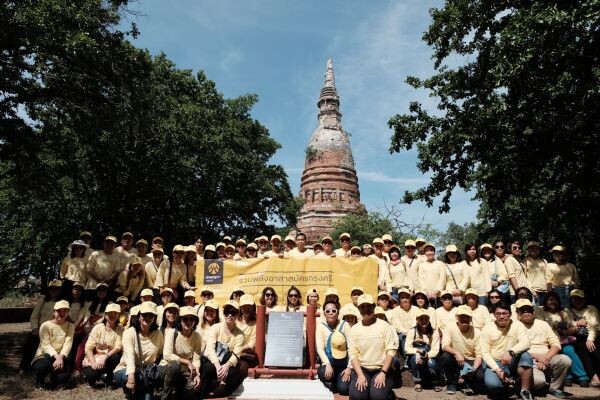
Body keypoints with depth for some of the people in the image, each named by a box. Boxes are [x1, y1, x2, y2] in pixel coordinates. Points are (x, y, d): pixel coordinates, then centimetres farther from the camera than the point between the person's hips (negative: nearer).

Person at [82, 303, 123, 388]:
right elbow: (88, 348, -12)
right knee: (91, 375, -32)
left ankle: (109, 379, -4)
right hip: (93, 359, -1)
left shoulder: (120, 329, -6)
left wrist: (105, 357, -33)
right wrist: (93, 363, -26)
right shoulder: (97, 328, -7)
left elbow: (118, 347, -16)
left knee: (116, 357, -33)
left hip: (108, 360, 1)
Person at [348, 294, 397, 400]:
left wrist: (383, 373, -16)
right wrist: (360, 375, -14)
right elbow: (352, 354, -1)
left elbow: (391, 351, -6)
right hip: (361, 369, 2)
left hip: (381, 369, -1)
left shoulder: (384, 326, -3)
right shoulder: (354, 329, 3)